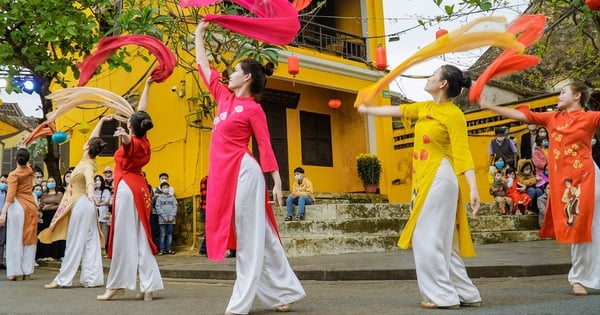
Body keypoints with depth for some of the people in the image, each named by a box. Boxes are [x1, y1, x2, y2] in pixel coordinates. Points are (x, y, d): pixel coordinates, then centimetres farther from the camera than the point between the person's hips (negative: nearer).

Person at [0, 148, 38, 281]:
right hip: (31, 206, 5)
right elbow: (26, 165, 32)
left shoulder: (14, 175, -10)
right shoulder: (30, 171, 6)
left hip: (18, 206, -5)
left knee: (16, 239, -1)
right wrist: (23, 150, 42)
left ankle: (16, 272, -1)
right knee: (29, 239, 7)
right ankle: (27, 271, 8)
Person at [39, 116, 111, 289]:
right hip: (84, 204, 9)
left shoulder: (87, 165, -16)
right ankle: (93, 278, 6)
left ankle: (62, 279, 0)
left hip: (82, 204, -9)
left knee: (75, 243, -5)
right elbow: (94, 139, 21)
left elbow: (89, 178, -40)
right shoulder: (87, 161, 7)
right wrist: (101, 121, 26)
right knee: (90, 243, 5)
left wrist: (90, 192, -60)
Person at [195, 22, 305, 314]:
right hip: (223, 173, 8)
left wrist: (277, 183, -9)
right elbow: (204, 68, 24)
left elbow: (266, 147, -6)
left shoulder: (253, 109, -4)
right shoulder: (224, 97, 15)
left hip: (243, 172, -8)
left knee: (250, 237, -2)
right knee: (259, 235, 11)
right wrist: (199, 34, 28)